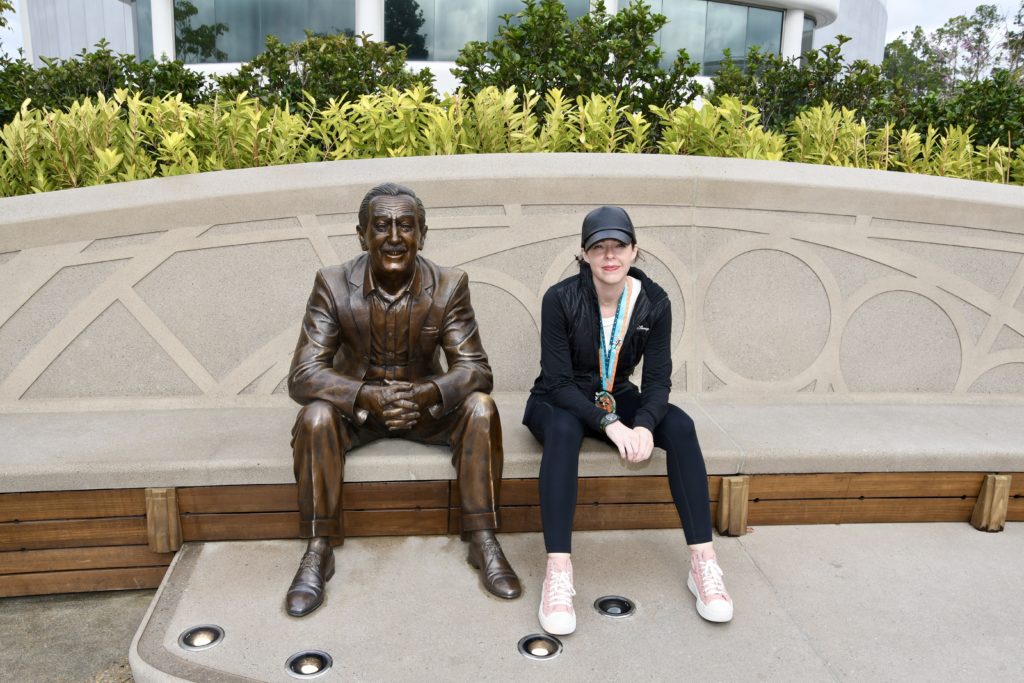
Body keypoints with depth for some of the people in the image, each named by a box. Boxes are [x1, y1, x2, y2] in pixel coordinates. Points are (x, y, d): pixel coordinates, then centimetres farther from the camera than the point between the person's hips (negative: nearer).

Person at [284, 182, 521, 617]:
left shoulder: (449, 286, -13)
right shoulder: (333, 284, -16)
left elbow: (475, 369, -16)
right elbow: (303, 376, -20)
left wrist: (426, 395, -39)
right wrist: (371, 397, -39)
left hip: (425, 405, 1)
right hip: (356, 406, 0)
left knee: (480, 408, -26)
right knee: (315, 415, -31)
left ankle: (483, 541, -14)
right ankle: (318, 551, -17)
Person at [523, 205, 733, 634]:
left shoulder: (654, 302, -9)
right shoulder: (560, 299, -18)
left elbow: (658, 380, -10)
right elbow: (557, 382, -20)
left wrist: (644, 425, -31)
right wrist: (610, 424, -34)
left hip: (617, 399, 3)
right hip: (559, 403, -3)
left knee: (680, 426, -25)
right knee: (563, 429, -38)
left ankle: (703, 562, -23)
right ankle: (557, 574, -41)